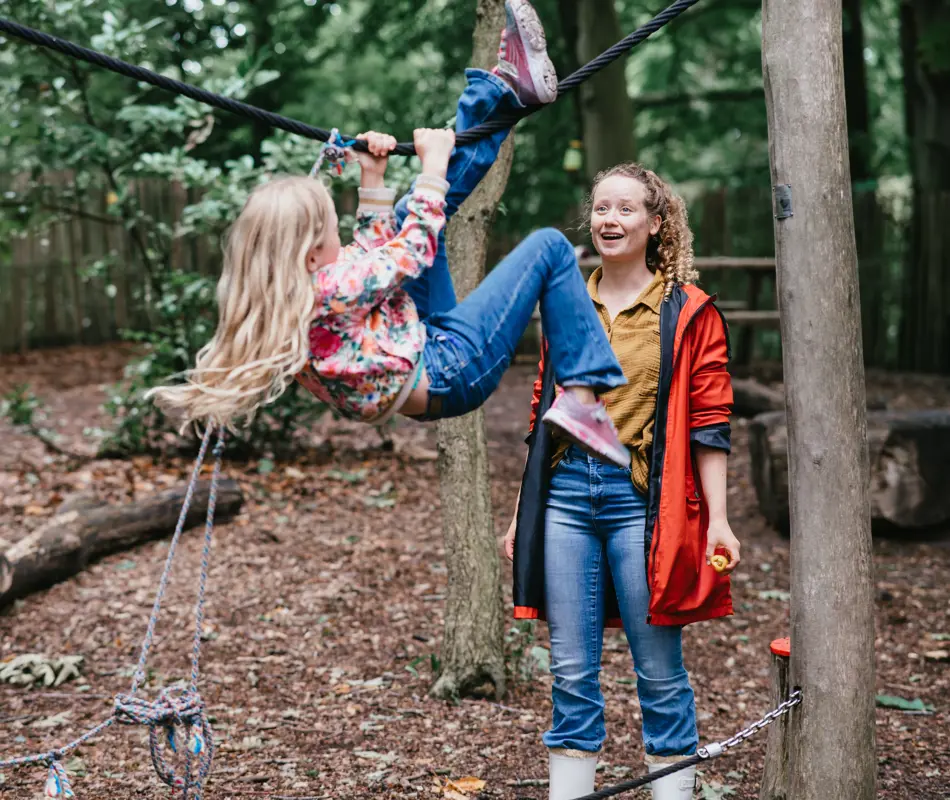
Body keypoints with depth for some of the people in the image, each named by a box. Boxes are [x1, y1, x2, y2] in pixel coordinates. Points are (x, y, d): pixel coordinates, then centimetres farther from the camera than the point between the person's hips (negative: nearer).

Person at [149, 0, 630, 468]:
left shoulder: (273, 307, -4)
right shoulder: (331, 291, -32)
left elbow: (371, 260, 11)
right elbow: (415, 249, -18)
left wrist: (372, 180, 8)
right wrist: (434, 165, -6)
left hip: (421, 348, 10)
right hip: (450, 372, -10)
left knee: (410, 213, 12)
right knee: (549, 248, -11)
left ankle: (504, 86, 19)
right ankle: (583, 397, -8)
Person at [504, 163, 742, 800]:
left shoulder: (688, 312, 1)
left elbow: (709, 423, -1)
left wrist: (718, 518, -9)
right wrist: (522, 512, 16)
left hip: (643, 499, -4)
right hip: (566, 494, 4)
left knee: (659, 670, 2)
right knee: (572, 669, 6)